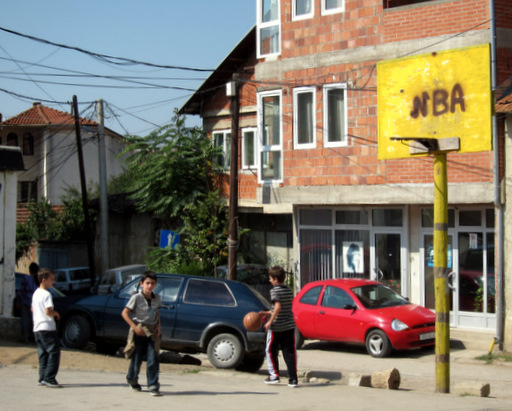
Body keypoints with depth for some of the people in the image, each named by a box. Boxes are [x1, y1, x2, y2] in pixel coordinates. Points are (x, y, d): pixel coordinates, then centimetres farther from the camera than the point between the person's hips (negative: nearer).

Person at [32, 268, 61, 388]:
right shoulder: (46, 294, -14)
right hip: (47, 328, -9)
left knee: (43, 353, 13)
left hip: (37, 328, 9)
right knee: (54, 352, -8)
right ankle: (49, 378, -13)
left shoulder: (36, 293, 15)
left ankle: (42, 378, 13)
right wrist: (56, 313, -4)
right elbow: (48, 311, -23)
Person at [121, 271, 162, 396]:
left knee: (153, 359, -8)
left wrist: (158, 326, 4)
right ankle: (132, 380, 33)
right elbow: (124, 313, -9)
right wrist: (134, 327, -16)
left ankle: (153, 386, -6)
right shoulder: (136, 298, -10)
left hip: (152, 332, 3)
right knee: (137, 358, 7)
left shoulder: (156, 298, 5)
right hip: (139, 331, -3)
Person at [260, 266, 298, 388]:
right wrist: (268, 313, 25)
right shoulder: (289, 291, 12)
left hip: (276, 327, -6)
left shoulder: (275, 290, -10)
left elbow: (278, 306, -23)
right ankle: (293, 379, 1)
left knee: (271, 351, 12)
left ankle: (274, 375, 13)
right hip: (289, 326, 6)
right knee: (290, 353, 4)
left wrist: (270, 321, -19)